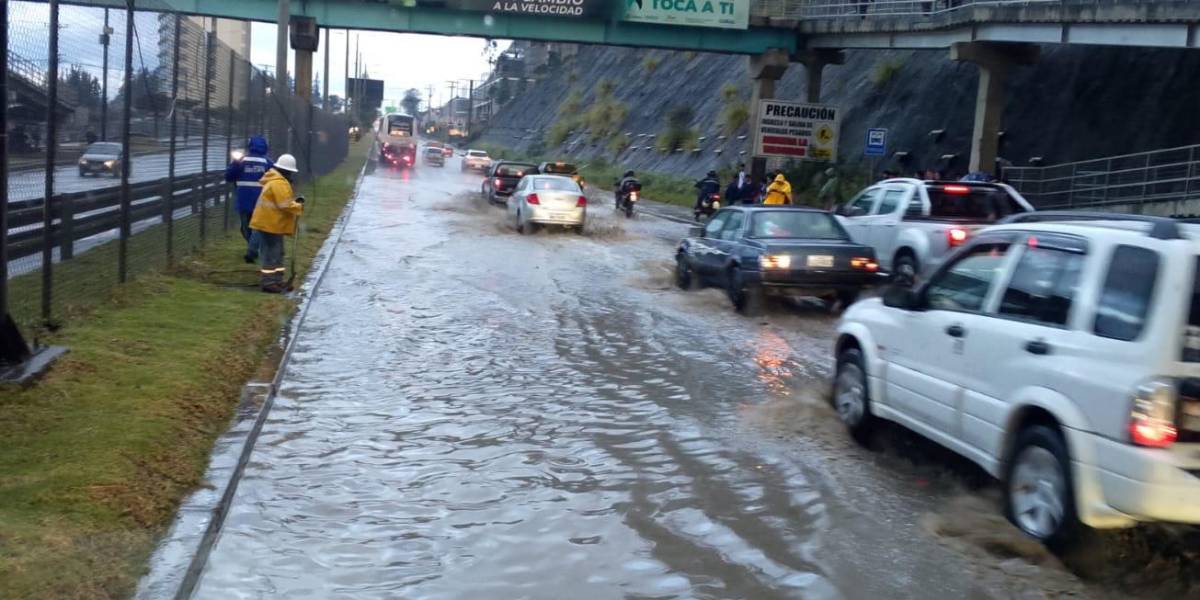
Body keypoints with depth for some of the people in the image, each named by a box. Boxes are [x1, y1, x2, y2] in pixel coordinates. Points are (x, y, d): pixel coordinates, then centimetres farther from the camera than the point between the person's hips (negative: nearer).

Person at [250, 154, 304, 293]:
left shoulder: (275, 181, 15)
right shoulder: (279, 183, -20)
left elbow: (282, 201, 18)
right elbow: (285, 205, -24)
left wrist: (295, 202, 3)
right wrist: (299, 207, -9)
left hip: (271, 223, 11)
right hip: (270, 224, -11)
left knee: (277, 253, 16)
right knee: (272, 254, -6)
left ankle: (276, 281, 22)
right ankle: (269, 283, -2)